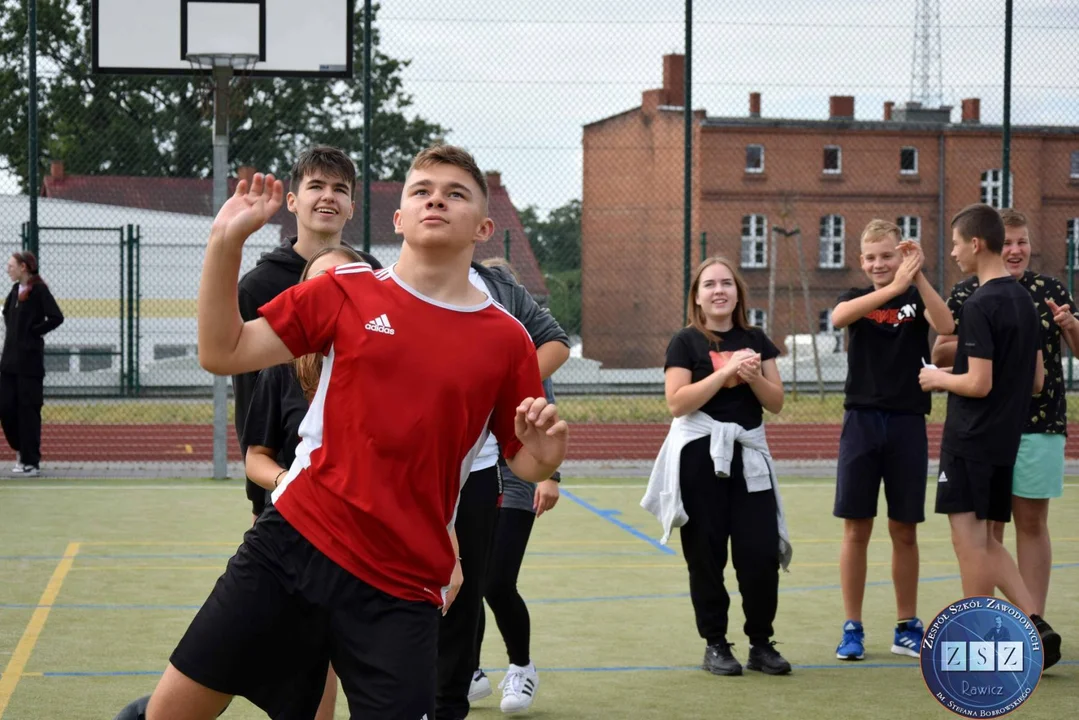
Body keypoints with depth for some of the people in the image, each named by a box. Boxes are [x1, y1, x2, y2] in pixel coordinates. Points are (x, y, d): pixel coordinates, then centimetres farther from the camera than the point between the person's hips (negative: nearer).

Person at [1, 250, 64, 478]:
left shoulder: (39, 290, -11)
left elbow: (56, 317, -21)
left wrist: (34, 331, -12)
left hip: (29, 359, -7)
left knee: (28, 410, -3)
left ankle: (31, 462, 3)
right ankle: (21, 449, 25)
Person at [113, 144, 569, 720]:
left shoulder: (507, 340, 3)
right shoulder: (346, 292, 3)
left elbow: (524, 463, 10)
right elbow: (223, 353, 1)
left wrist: (544, 456, -13)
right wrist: (226, 243, -8)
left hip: (402, 590, 0)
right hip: (293, 542, 1)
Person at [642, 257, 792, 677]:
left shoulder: (755, 340, 12)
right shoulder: (686, 342, -1)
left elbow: (776, 402, 8)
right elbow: (677, 402, -13)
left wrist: (754, 376, -11)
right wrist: (726, 371, -18)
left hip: (748, 454, 3)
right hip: (700, 456, -3)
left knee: (761, 552, -2)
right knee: (707, 553, 1)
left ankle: (761, 644, 10)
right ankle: (715, 645, 12)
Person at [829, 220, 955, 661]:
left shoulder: (916, 298, 3)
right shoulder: (857, 297, 5)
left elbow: (946, 326, -19)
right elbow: (838, 317, -21)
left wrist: (918, 276, -28)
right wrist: (894, 287, -33)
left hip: (907, 424, 0)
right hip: (862, 421, 0)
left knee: (904, 531, 8)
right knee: (856, 528, 1)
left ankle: (907, 628, 18)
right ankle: (852, 629, 9)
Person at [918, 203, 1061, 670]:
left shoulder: (981, 305, -16)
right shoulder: (1024, 300, 11)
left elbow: (979, 383, -20)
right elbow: (1036, 381, 15)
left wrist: (939, 379, -3)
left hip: (971, 439, -9)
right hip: (1005, 438, 9)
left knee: (970, 540, -2)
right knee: (983, 541, 15)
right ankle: (1036, 626, 6)